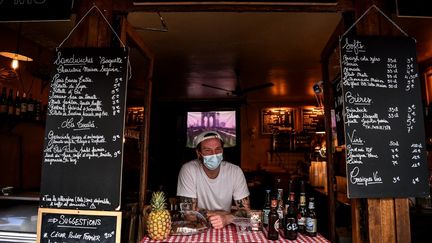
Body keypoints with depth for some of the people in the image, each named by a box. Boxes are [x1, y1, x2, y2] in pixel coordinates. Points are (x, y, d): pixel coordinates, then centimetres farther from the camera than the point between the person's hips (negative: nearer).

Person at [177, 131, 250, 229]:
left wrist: (226, 219, -26)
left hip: (226, 228, 2)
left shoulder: (235, 172, -7)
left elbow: (246, 211, -6)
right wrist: (226, 214, -12)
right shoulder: (188, 170, -13)